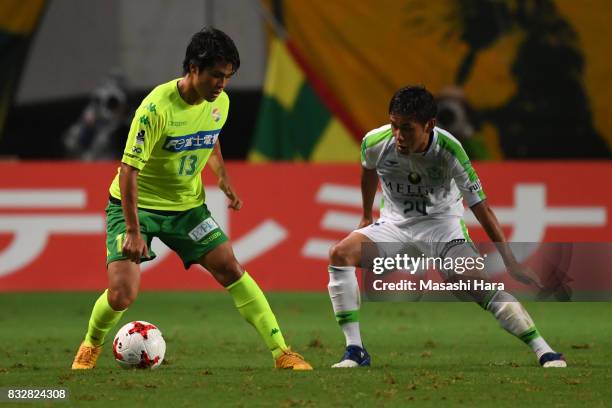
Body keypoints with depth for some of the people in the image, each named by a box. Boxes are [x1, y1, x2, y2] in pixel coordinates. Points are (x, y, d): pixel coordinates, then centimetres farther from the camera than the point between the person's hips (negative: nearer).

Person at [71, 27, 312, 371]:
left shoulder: (220, 103, -6)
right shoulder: (158, 107, -27)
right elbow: (128, 168, -26)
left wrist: (224, 179, 3)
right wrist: (132, 231, -29)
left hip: (187, 205, 5)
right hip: (136, 205, -5)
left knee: (230, 268, -7)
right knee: (122, 294, -16)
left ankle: (281, 352, -3)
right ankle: (92, 345, 16)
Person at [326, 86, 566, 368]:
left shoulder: (449, 151, -26)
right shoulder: (375, 143, -18)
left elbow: (481, 208, -19)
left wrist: (510, 261, -21)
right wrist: (366, 217, 23)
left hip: (442, 225, -3)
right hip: (395, 225, 3)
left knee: (482, 286, -22)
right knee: (340, 254, -22)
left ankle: (543, 351, -14)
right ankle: (355, 352, -17)